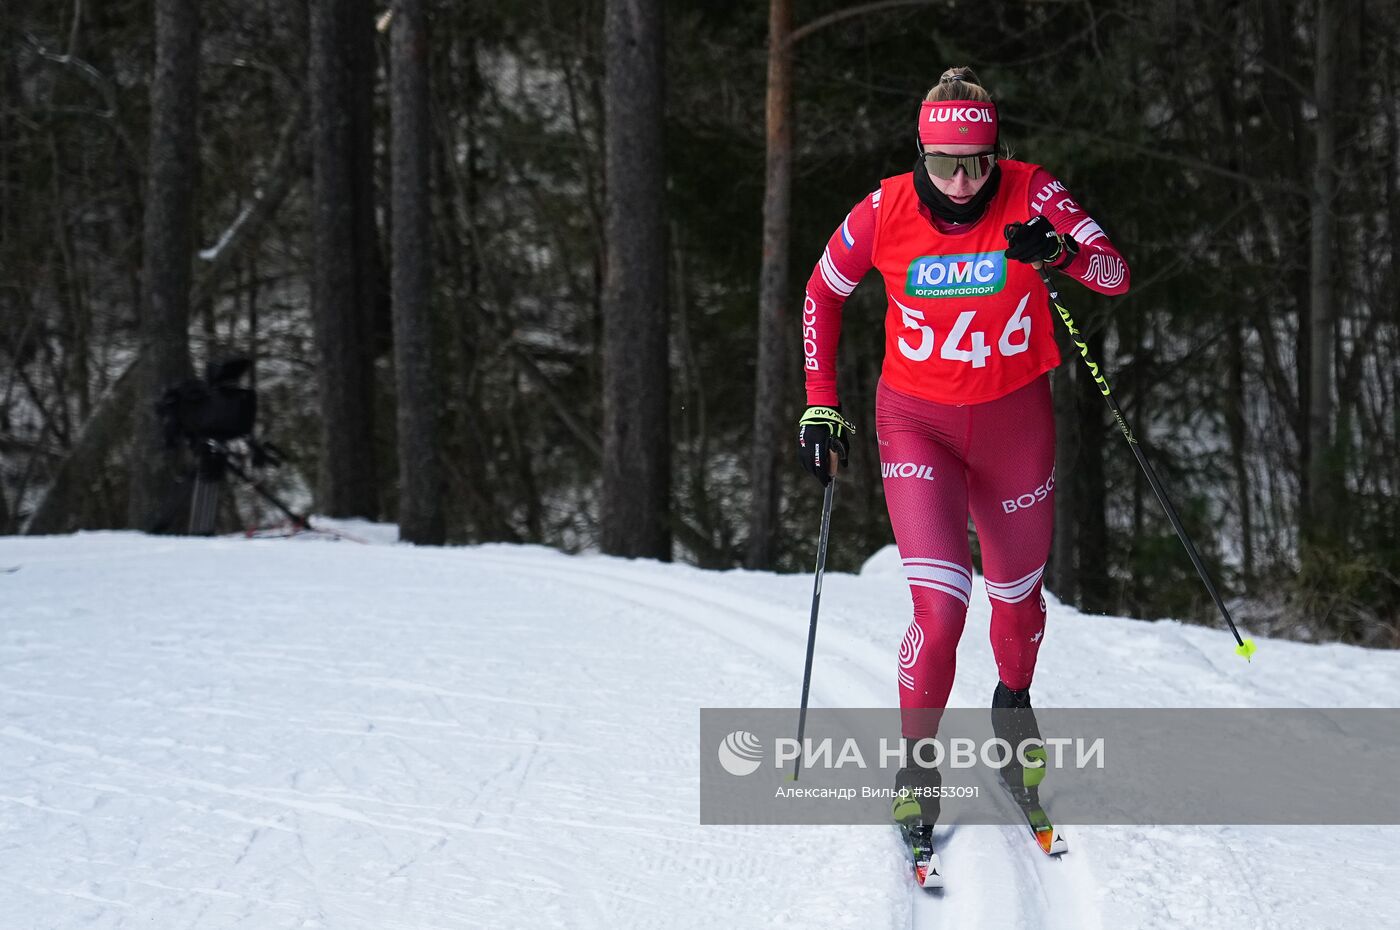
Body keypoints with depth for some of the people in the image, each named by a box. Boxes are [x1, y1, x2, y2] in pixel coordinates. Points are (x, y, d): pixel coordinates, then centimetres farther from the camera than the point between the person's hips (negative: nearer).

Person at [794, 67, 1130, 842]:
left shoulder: (1030, 195, -16)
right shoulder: (884, 212, -14)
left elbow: (1116, 276, -21)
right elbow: (822, 293, 3)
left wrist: (1060, 252, -41)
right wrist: (820, 402, -1)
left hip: (1016, 419, 2)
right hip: (917, 423, -1)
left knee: (1017, 592, 18)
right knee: (941, 605, -16)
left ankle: (1013, 700, 50)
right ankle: (917, 762, 4)